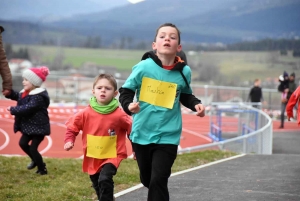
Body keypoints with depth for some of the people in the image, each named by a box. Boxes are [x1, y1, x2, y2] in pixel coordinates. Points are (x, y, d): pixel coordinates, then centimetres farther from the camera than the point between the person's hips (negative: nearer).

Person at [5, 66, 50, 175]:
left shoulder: (38, 96, -25)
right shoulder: (26, 92, 5)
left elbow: (27, 109, -31)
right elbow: (17, 97, 25)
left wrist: (13, 110, -22)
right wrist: (9, 92, 7)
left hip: (38, 127, -10)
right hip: (29, 125, 10)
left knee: (33, 148, -7)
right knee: (23, 143, 13)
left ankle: (42, 169, 11)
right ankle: (35, 160, 35)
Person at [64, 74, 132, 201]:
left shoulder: (119, 115, -15)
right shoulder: (86, 113, -9)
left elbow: (132, 129, -4)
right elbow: (72, 126, 2)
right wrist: (69, 141, -13)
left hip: (111, 156, -4)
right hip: (92, 157, 4)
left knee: (104, 180, -27)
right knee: (97, 185, 20)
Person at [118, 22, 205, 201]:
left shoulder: (184, 71, -4)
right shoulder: (144, 67, -10)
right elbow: (126, 91, 0)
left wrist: (196, 104, -5)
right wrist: (128, 105, -20)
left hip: (168, 136, -1)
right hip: (142, 133, 1)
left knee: (158, 181, -11)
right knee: (147, 179, 16)